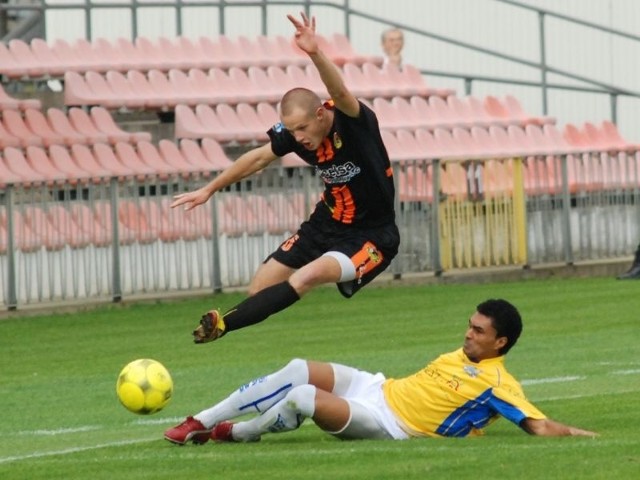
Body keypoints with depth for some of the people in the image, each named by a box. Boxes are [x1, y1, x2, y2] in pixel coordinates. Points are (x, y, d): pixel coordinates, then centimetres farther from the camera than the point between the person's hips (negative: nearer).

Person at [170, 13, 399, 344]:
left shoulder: (353, 120, -24)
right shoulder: (294, 131, -8)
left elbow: (340, 93, -47)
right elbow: (259, 157, 10)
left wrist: (315, 54, -66)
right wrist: (209, 189, 18)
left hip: (371, 236, -7)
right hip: (327, 225, 7)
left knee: (308, 276, -30)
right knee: (260, 291, 2)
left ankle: (224, 324, -27)